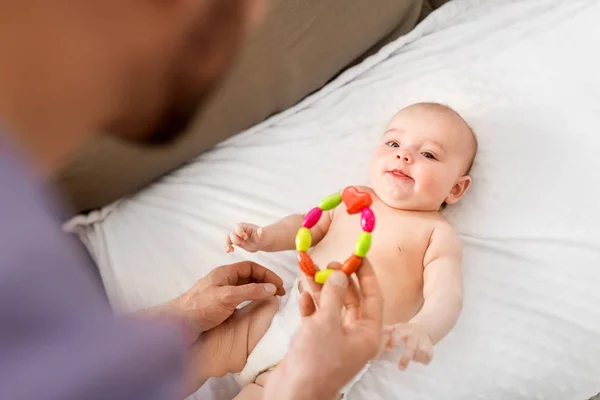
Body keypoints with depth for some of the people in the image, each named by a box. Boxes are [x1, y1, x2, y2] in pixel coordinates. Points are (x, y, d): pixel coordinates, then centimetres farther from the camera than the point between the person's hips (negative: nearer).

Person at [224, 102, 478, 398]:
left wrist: (421, 330, -38)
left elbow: (447, 295, -15)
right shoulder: (354, 197, 12)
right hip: (286, 313, 6)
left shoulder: (437, 233, -3)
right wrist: (263, 237, 4)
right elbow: (306, 225, 24)